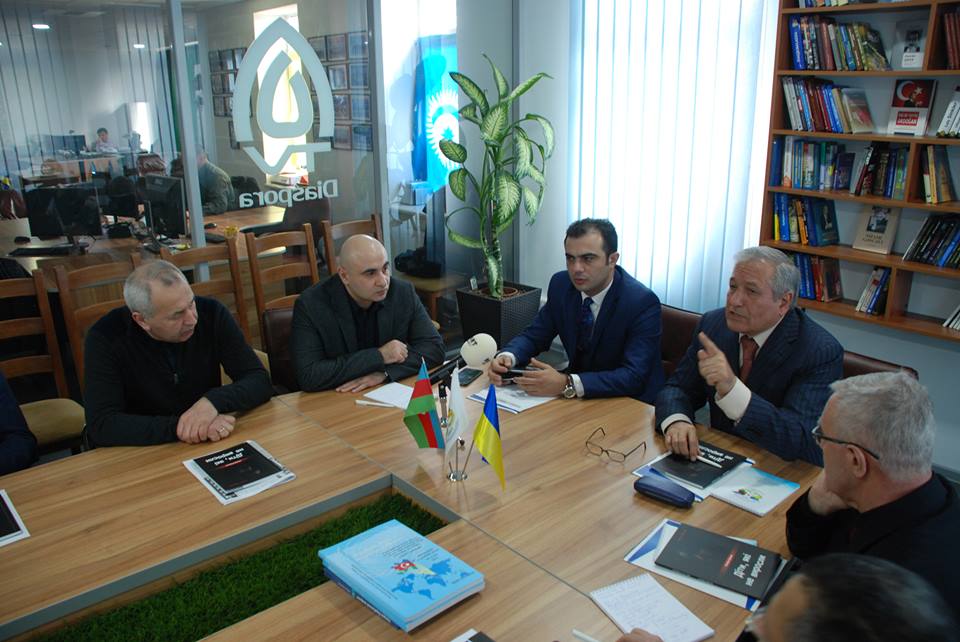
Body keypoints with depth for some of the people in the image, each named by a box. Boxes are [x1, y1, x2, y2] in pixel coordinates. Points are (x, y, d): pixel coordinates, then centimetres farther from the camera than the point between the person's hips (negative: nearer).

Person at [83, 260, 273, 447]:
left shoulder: (211, 313, -11)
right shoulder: (105, 338, -15)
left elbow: (260, 381, -10)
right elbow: (101, 425, -20)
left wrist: (213, 401, -27)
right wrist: (178, 427, -30)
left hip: (208, 447, 1)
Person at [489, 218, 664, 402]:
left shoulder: (643, 303, -21)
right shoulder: (561, 284, -5)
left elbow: (634, 377, -28)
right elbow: (534, 336, 3)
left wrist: (567, 384, -39)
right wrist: (507, 356, -20)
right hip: (575, 399, 6)